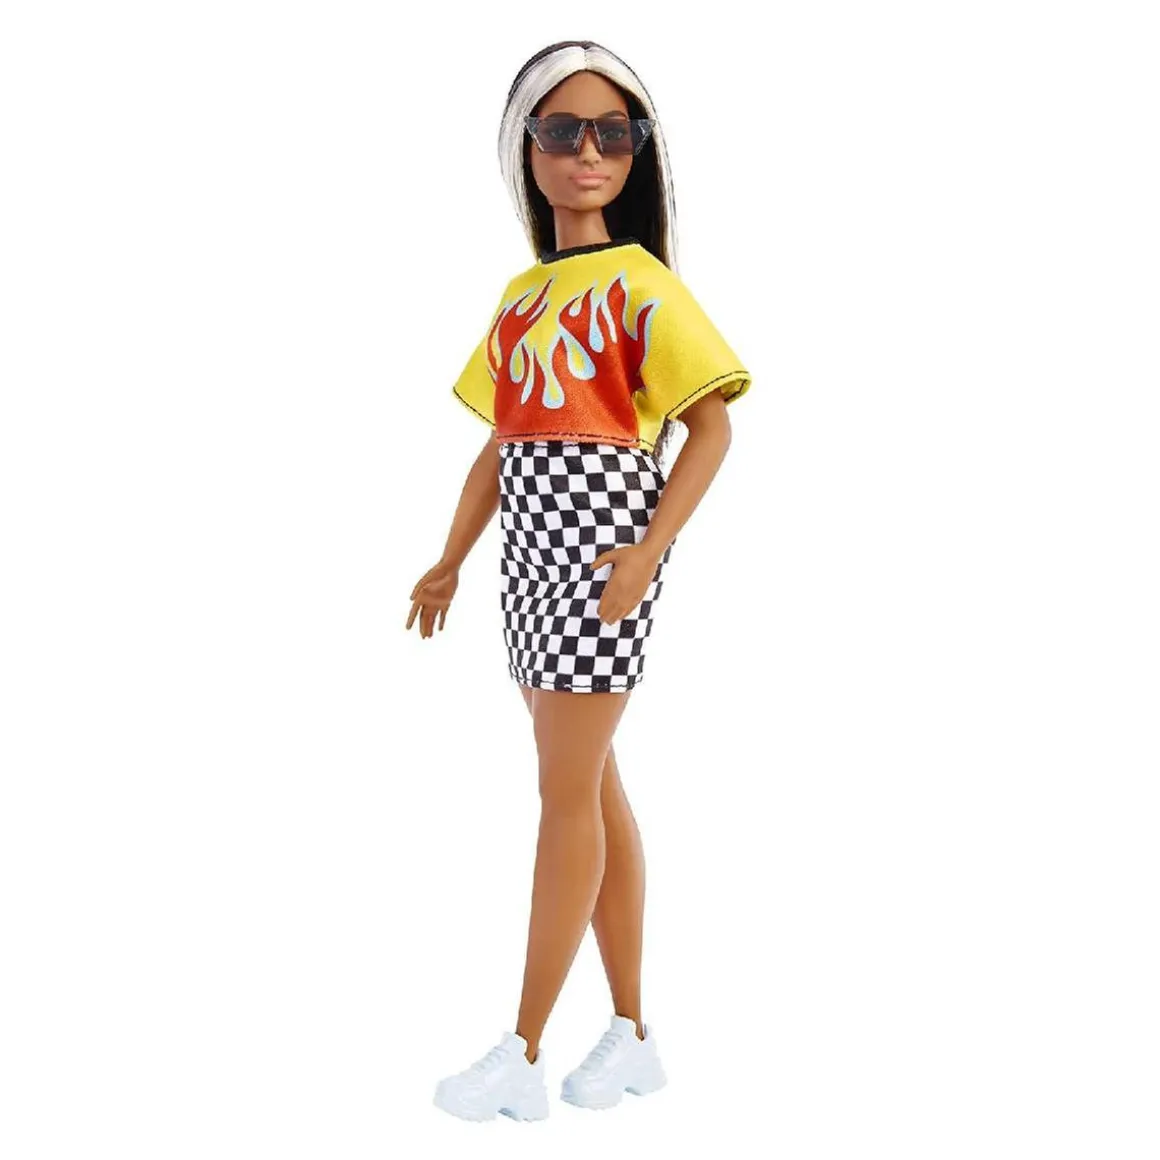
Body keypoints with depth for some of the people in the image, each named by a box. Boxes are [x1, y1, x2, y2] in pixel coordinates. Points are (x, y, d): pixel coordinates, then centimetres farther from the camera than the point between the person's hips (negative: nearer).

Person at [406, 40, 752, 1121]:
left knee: (567, 794, -5)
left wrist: (649, 549, -20)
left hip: (601, 534, -8)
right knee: (592, 788, 10)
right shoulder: (522, 294, 15)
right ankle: (632, 1032, 20)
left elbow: (713, 425, -11)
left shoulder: (641, 283, -5)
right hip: (532, 543, 8)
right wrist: (451, 561, 14)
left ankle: (524, 1052, 4)